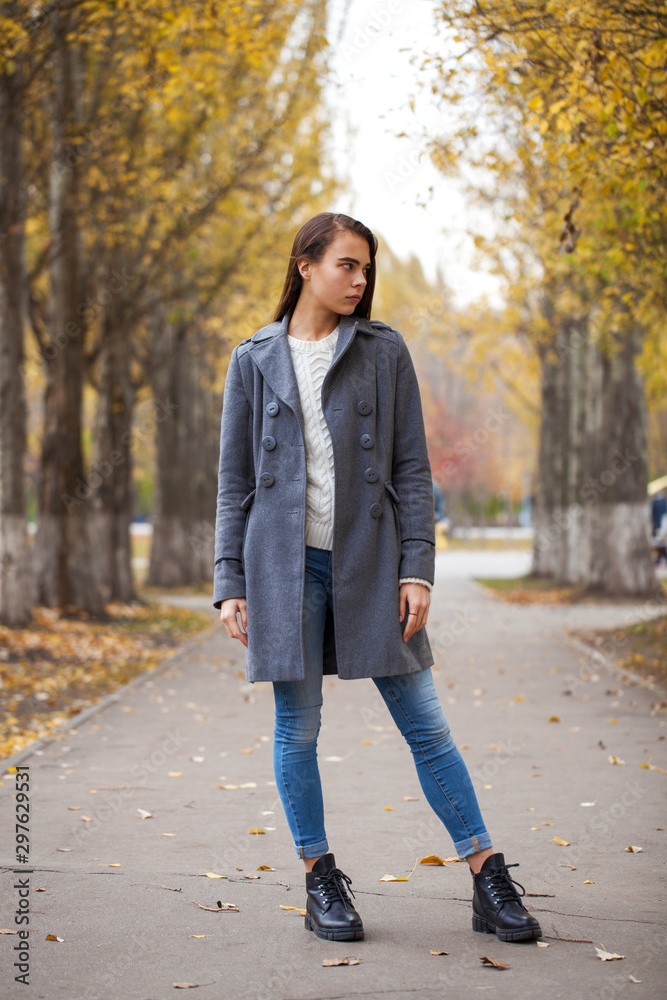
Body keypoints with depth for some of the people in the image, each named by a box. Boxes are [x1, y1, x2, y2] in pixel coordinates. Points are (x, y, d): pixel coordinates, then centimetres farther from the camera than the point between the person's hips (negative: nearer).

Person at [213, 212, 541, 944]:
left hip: (368, 560, 0)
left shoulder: (384, 352, 6)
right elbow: (234, 479, 7)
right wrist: (230, 582, 1)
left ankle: (490, 883, 7)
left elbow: (411, 467, 3)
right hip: (285, 561, 0)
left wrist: (417, 569, -6)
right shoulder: (254, 360, 7)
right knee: (297, 728, 4)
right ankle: (321, 883, 18)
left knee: (425, 724, 1)